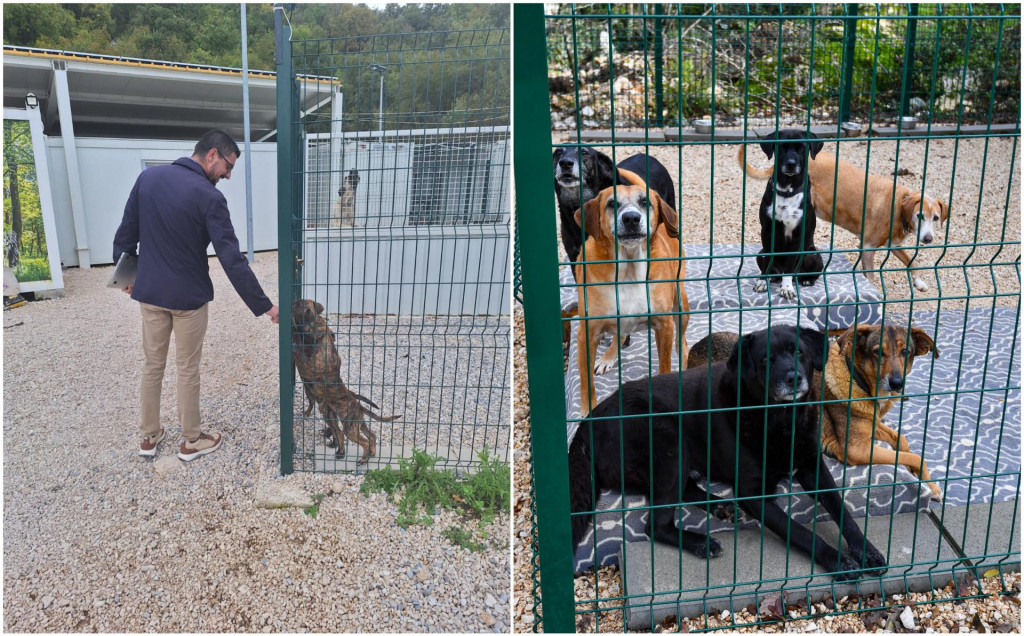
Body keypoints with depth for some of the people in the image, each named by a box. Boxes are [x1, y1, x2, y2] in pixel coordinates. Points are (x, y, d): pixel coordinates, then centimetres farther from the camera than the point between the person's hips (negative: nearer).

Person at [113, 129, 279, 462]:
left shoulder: (148, 177, -1)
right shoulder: (208, 196, -19)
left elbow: (126, 233, 6)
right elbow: (232, 259, -22)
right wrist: (264, 305, -19)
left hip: (149, 292, 5)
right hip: (188, 297, -5)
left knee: (153, 364, 16)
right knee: (187, 369, 8)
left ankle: (149, 437, 28)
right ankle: (191, 441, 21)